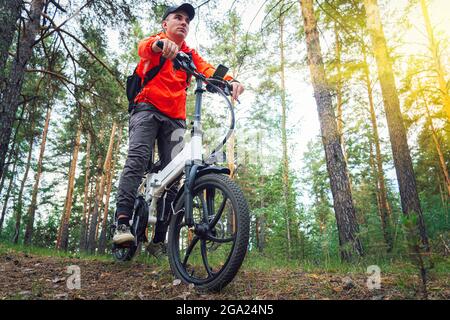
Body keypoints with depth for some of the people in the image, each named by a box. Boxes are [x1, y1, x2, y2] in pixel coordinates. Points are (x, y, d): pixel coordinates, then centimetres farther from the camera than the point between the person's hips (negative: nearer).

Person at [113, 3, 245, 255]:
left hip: (175, 118, 3)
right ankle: (123, 222, -28)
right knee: (137, 159, -25)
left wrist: (230, 80, -22)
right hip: (148, 109, -3)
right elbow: (144, 47, -13)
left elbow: (207, 70, 1)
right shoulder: (155, 42, 14)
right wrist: (161, 44, -38)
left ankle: (158, 239, -3)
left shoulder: (190, 54, 22)